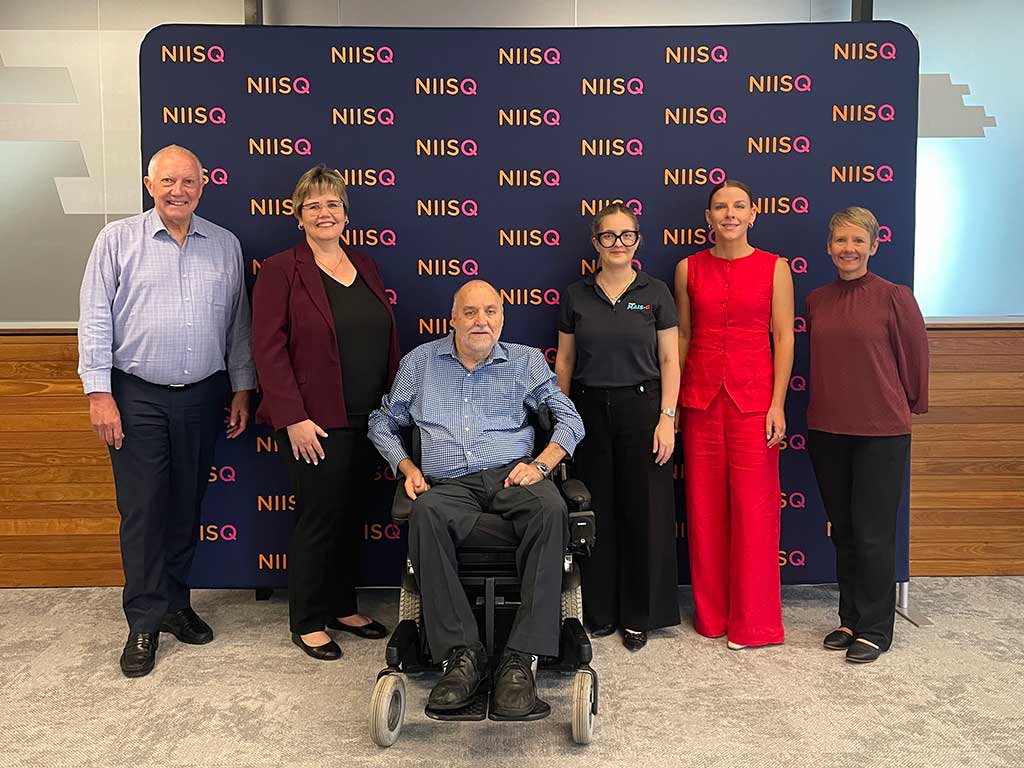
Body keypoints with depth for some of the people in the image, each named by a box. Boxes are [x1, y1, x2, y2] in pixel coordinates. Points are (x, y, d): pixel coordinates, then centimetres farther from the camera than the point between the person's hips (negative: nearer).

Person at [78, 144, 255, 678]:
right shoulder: (118, 239, 0)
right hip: (138, 397, -2)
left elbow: (238, 323, 10)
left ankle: (174, 602, 27)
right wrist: (99, 393, -8)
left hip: (203, 396, 3)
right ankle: (145, 623, 12)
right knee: (142, 510, 1)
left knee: (186, 507, 11)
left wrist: (242, 389, 7)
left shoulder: (225, 245, 7)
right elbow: (95, 320, -3)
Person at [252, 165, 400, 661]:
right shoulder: (281, 270, -6)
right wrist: (293, 418, -16)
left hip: (368, 420, 6)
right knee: (319, 518, 1)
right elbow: (268, 349, -11)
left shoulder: (365, 268, 13)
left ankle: (342, 607, 30)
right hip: (315, 423, -6)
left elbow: (388, 341, 15)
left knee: (353, 516, 14)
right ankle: (307, 623, 18)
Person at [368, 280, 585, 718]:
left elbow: (569, 419, 14)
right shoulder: (420, 362, 18)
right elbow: (383, 423, 24)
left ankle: (520, 659, -35)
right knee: (426, 513, -38)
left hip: (511, 477, 0)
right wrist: (407, 467, 6)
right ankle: (461, 654, -33)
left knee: (551, 509, -36)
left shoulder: (526, 361, 17)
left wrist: (540, 463, -4)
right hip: (450, 486, 0)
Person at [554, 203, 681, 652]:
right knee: (597, 511, 6)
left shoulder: (655, 293, 2)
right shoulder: (576, 296, 6)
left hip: (641, 407, -1)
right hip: (590, 409, 2)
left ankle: (638, 616, 15)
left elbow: (669, 361, 0)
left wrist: (667, 417, -8)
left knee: (644, 511, 2)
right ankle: (599, 612, 20)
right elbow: (564, 361, 9)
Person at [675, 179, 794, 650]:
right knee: (704, 506, 6)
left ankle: (753, 621, 12)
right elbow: (682, 336, 10)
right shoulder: (689, 269, 8)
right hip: (701, 398, 2)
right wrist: (670, 400, 6)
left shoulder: (774, 268, 3)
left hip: (753, 399, -2)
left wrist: (777, 404, -7)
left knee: (753, 506, -2)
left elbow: (783, 337, 0)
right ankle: (710, 615, 21)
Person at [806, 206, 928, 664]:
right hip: (826, 429, 5)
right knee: (843, 531, 14)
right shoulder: (816, 300, 6)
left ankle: (875, 629, 16)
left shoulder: (894, 297, -8)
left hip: (881, 431, -5)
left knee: (873, 532, 1)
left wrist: (912, 404, 9)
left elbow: (915, 356, 0)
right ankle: (850, 619, 27)